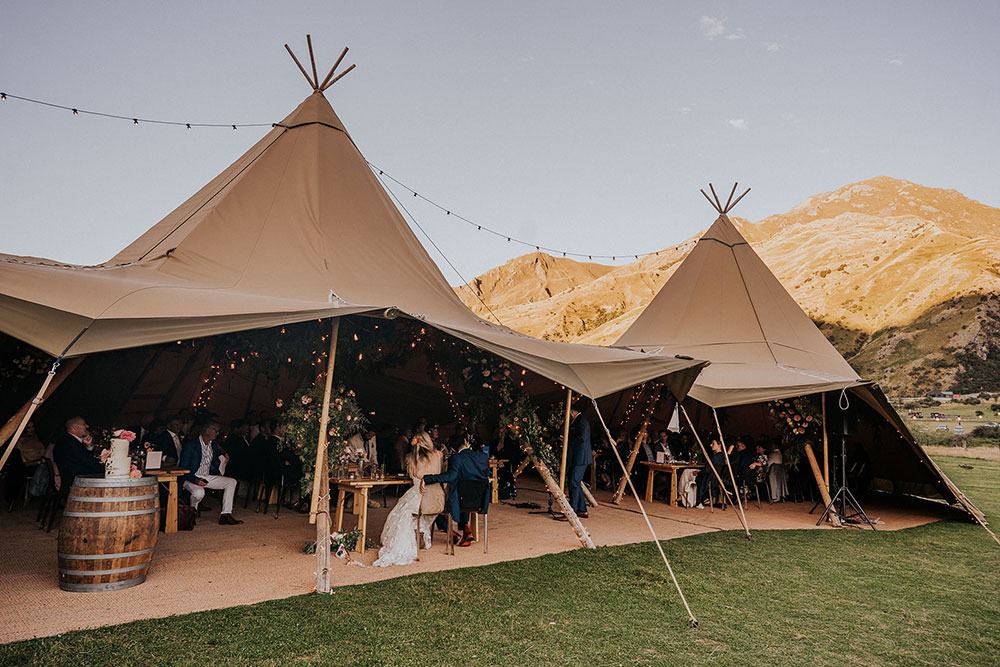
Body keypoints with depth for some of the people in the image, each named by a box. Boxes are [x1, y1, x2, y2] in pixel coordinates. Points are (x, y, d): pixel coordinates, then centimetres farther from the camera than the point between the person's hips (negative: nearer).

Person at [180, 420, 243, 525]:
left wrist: (223, 457, 6)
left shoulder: (214, 444, 8)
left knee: (232, 482, -6)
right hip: (191, 478, -7)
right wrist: (195, 480, -29)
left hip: (207, 477, 7)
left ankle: (225, 516, -9)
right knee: (199, 492, -38)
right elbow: (183, 468, -17)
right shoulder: (190, 445, -14)